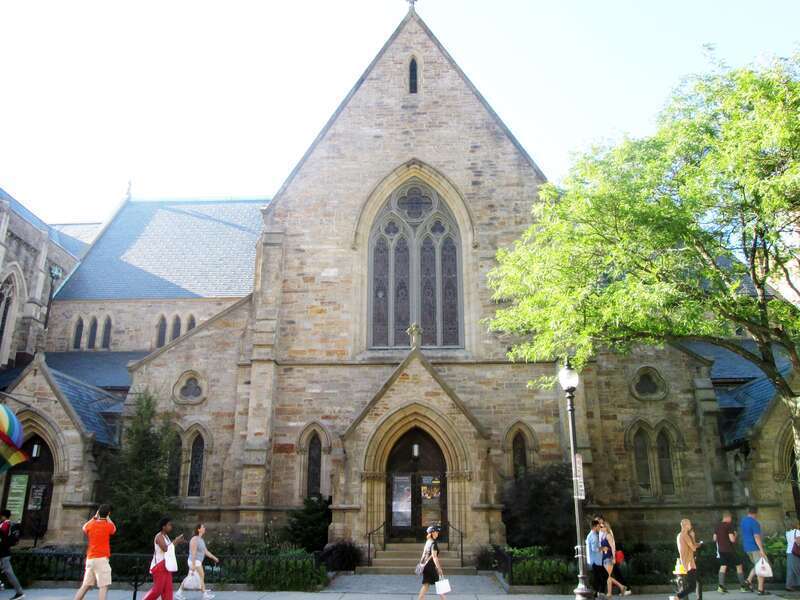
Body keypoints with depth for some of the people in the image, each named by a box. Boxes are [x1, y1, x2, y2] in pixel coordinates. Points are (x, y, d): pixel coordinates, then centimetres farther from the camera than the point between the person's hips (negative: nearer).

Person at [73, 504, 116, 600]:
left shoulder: (90, 525, 6)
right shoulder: (108, 526, -5)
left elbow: (84, 527, 31)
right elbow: (114, 529, 20)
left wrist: (95, 517, 31)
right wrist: (108, 518, 24)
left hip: (90, 559, 6)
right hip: (102, 559, -6)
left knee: (86, 585, 15)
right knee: (104, 586, -9)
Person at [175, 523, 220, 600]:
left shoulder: (201, 540, 14)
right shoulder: (195, 539, -18)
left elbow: (206, 551, 17)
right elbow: (193, 553, -23)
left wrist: (214, 558, 12)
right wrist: (193, 565, -26)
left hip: (197, 562, 10)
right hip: (195, 562, -10)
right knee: (201, 577, -3)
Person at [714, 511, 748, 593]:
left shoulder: (718, 526, 8)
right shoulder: (729, 525, -13)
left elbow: (714, 538, 13)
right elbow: (732, 539, -19)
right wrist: (735, 535, 1)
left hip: (721, 550, 6)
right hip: (729, 550, -6)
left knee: (723, 566, 8)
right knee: (739, 565, 8)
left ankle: (721, 586, -1)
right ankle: (743, 586, 12)